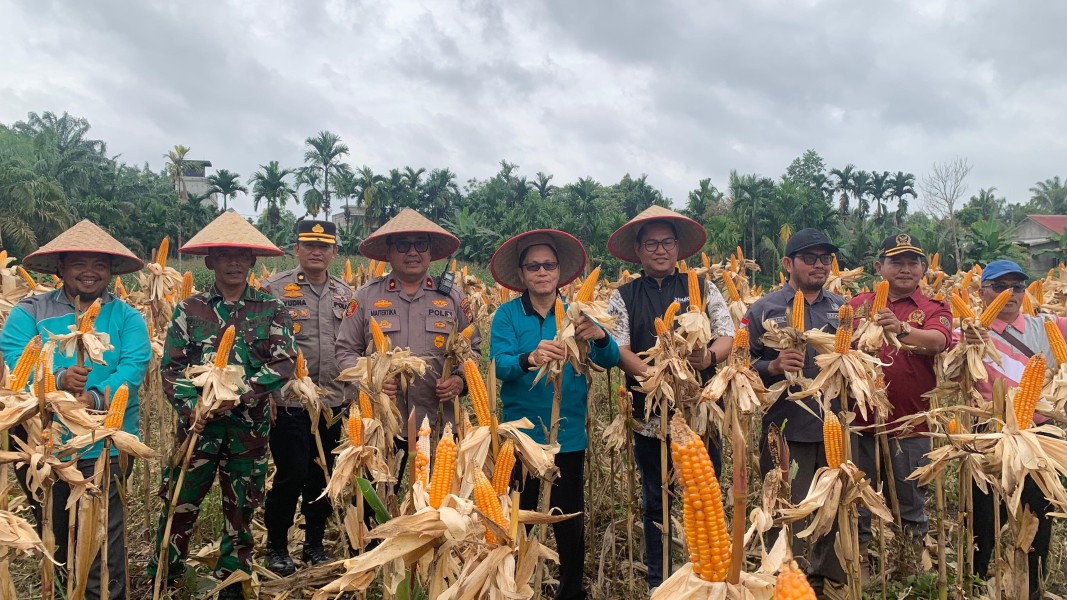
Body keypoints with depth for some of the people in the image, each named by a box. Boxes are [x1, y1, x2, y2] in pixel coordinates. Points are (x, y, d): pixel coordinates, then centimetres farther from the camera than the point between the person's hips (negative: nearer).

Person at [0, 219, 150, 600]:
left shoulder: (127, 318, 2)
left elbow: (133, 367, -12)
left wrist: (95, 398, -29)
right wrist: (57, 380, -28)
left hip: (106, 446, -1)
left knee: (103, 539, 4)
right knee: (51, 533, 19)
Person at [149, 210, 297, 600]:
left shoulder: (271, 310, 0)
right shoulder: (190, 309, 3)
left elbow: (284, 363, -9)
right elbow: (171, 366, 1)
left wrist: (238, 395, -19)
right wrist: (191, 408, -15)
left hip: (250, 424, 0)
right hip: (199, 421, 0)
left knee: (241, 509, 11)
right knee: (179, 504, 6)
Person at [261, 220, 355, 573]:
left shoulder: (346, 295, 11)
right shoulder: (274, 289, -3)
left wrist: (351, 393, 12)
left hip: (334, 404, 4)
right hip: (288, 403, -4)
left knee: (324, 476, 11)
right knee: (291, 475, -2)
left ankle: (314, 544, 27)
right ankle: (276, 546, 18)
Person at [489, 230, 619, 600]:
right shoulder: (507, 314, -4)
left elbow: (609, 360, -10)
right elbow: (499, 365, -17)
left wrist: (600, 337, -33)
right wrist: (529, 359, -39)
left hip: (569, 432, 1)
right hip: (521, 431, -1)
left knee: (570, 516, 13)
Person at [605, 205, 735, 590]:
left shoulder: (703, 289, 8)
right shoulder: (623, 297, 6)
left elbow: (728, 337, 2)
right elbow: (620, 349, -5)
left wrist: (709, 357, -21)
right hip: (650, 417, 0)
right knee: (655, 504, 12)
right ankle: (658, 581, 26)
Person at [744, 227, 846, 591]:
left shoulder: (841, 308, 12)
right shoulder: (764, 310, -1)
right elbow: (744, 367, -4)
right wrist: (773, 367, -22)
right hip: (786, 432, -4)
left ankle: (830, 580, 33)